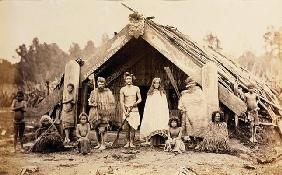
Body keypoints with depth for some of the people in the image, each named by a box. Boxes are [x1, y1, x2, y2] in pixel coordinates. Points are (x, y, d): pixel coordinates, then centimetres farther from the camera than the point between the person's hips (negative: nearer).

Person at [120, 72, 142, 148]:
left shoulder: (136, 88, 7)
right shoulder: (123, 89, 4)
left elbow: (140, 99, 10)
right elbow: (121, 102, 2)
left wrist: (136, 103, -12)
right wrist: (125, 111, -8)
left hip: (134, 110, 0)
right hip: (126, 110, 0)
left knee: (133, 127, -5)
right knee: (127, 128, -2)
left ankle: (131, 142, 1)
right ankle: (127, 142, 7)